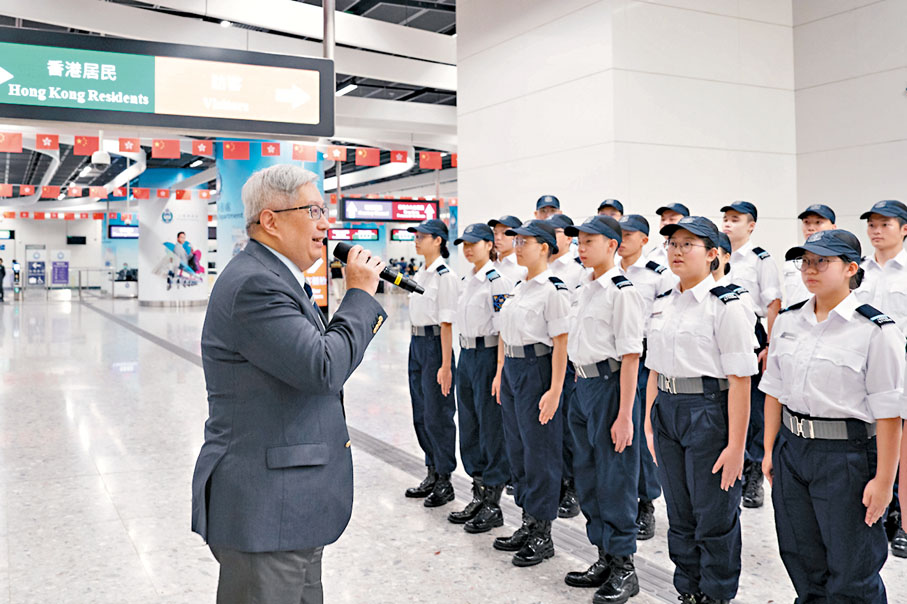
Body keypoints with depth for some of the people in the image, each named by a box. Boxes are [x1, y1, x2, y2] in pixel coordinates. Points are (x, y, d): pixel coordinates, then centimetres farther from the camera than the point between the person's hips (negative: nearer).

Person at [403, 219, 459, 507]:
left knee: (437, 415, -1)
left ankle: (444, 482, 11)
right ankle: (432, 475, 26)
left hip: (435, 343, -9)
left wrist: (446, 366, -19)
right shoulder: (420, 274, 12)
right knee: (420, 414, 14)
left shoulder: (445, 275, -13)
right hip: (416, 342, 9)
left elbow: (446, 323, -17)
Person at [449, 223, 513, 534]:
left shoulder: (498, 281, -12)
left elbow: (503, 330, -16)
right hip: (466, 355, 9)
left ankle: (493, 505, 9)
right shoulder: (467, 280, 14)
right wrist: (464, 355, 17)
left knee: (491, 429, -1)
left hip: (488, 355, -9)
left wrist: (500, 372, -19)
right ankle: (478, 495, 25)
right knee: (469, 427, 13)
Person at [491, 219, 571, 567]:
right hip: (512, 371, 9)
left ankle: (542, 535, 12)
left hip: (537, 371, -9)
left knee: (540, 452, 0)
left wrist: (555, 390, -20)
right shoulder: (518, 288, 12)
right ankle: (528, 524, 27)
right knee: (516, 449, 14)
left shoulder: (553, 290, -13)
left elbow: (561, 343, -17)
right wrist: (500, 372, 15)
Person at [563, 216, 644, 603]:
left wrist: (624, 415, -19)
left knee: (615, 480, 1)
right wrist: (578, 384, 15)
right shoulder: (585, 288, 11)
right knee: (588, 479, 15)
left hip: (609, 384, -9)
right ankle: (604, 560, 30)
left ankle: (624, 568, 16)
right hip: (582, 385, 9)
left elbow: (630, 356, -17)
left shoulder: (621, 292, -14)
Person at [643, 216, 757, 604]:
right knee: (680, 514, 17)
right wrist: (649, 423, 11)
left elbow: (739, 380, -14)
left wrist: (736, 445, -16)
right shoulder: (662, 305, 9)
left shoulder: (725, 306, -11)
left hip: (709, 412, -6)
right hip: (667, 412, 6)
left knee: (714, 517, 6)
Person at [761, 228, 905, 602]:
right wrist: (769, 450, 10)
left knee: (851, 573, 7)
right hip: (792, 449, 5)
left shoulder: (875, 330, -12)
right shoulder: (788, 321, 5)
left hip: (847, 455, -5)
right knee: (800, 558, 18)